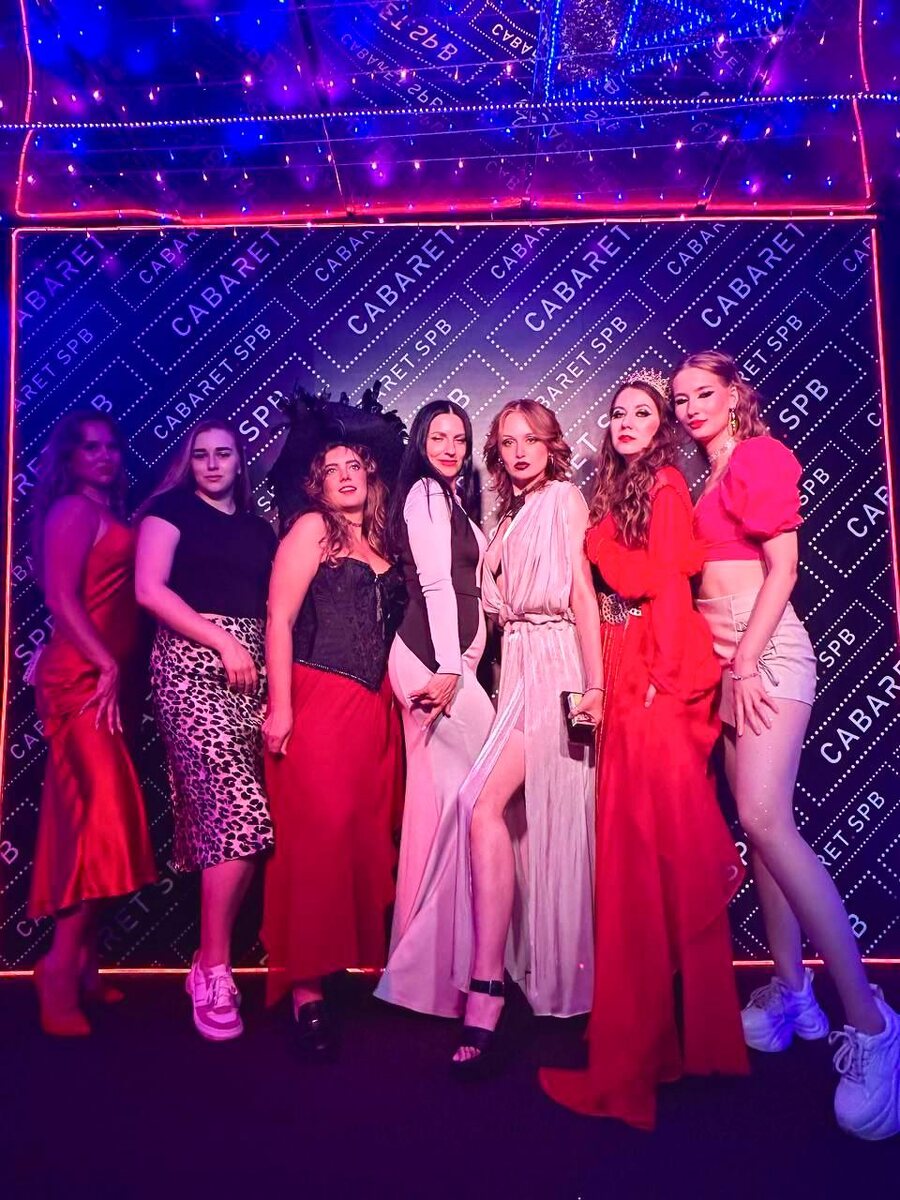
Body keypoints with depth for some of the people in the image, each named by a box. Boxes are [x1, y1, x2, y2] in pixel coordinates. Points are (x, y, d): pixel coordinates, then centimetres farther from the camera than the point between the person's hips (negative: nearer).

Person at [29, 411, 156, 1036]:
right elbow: (61, 597, -15)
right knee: (103, 812, -12)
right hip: (84, 679, -9)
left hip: (111, 679, 9)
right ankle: (62, 963, -4)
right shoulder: (73, 510, -4)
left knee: (92, 817, 9)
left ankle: (82, 960, 17)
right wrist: (106, 665, -18)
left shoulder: (110, 514, 22)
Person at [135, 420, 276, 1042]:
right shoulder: (172, 509, 6)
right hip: (194, 665, -5)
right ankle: (215, 970, -2)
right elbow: (150, 589, -6)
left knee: (230, 816, 2)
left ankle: (212, 958, 15)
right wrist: (224, 641, -12)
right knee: (242, 812, -14)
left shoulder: (260, 528, 21)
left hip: (251, 670, 5)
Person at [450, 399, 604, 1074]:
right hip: (516, 673, 8)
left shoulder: (564, 498, 0)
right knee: (519, 817, 6)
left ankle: (485, 993, -17)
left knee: (485, 805, -19)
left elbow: (583, 594, -8)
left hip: (554, 673, -8)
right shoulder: (511, 518, 21)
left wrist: (595, 684, -15)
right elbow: (502, 609, 15)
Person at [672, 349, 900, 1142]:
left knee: (765, 818, -20)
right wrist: (723, 660, 10)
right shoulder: (710, 481, 19)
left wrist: (746, 662, -17)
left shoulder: (761, 454, -4)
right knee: (759, 822, 7)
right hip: (723, 653, 8)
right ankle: (791, 991, 15)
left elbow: (783, 568, -11)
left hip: (765, 646, -8)